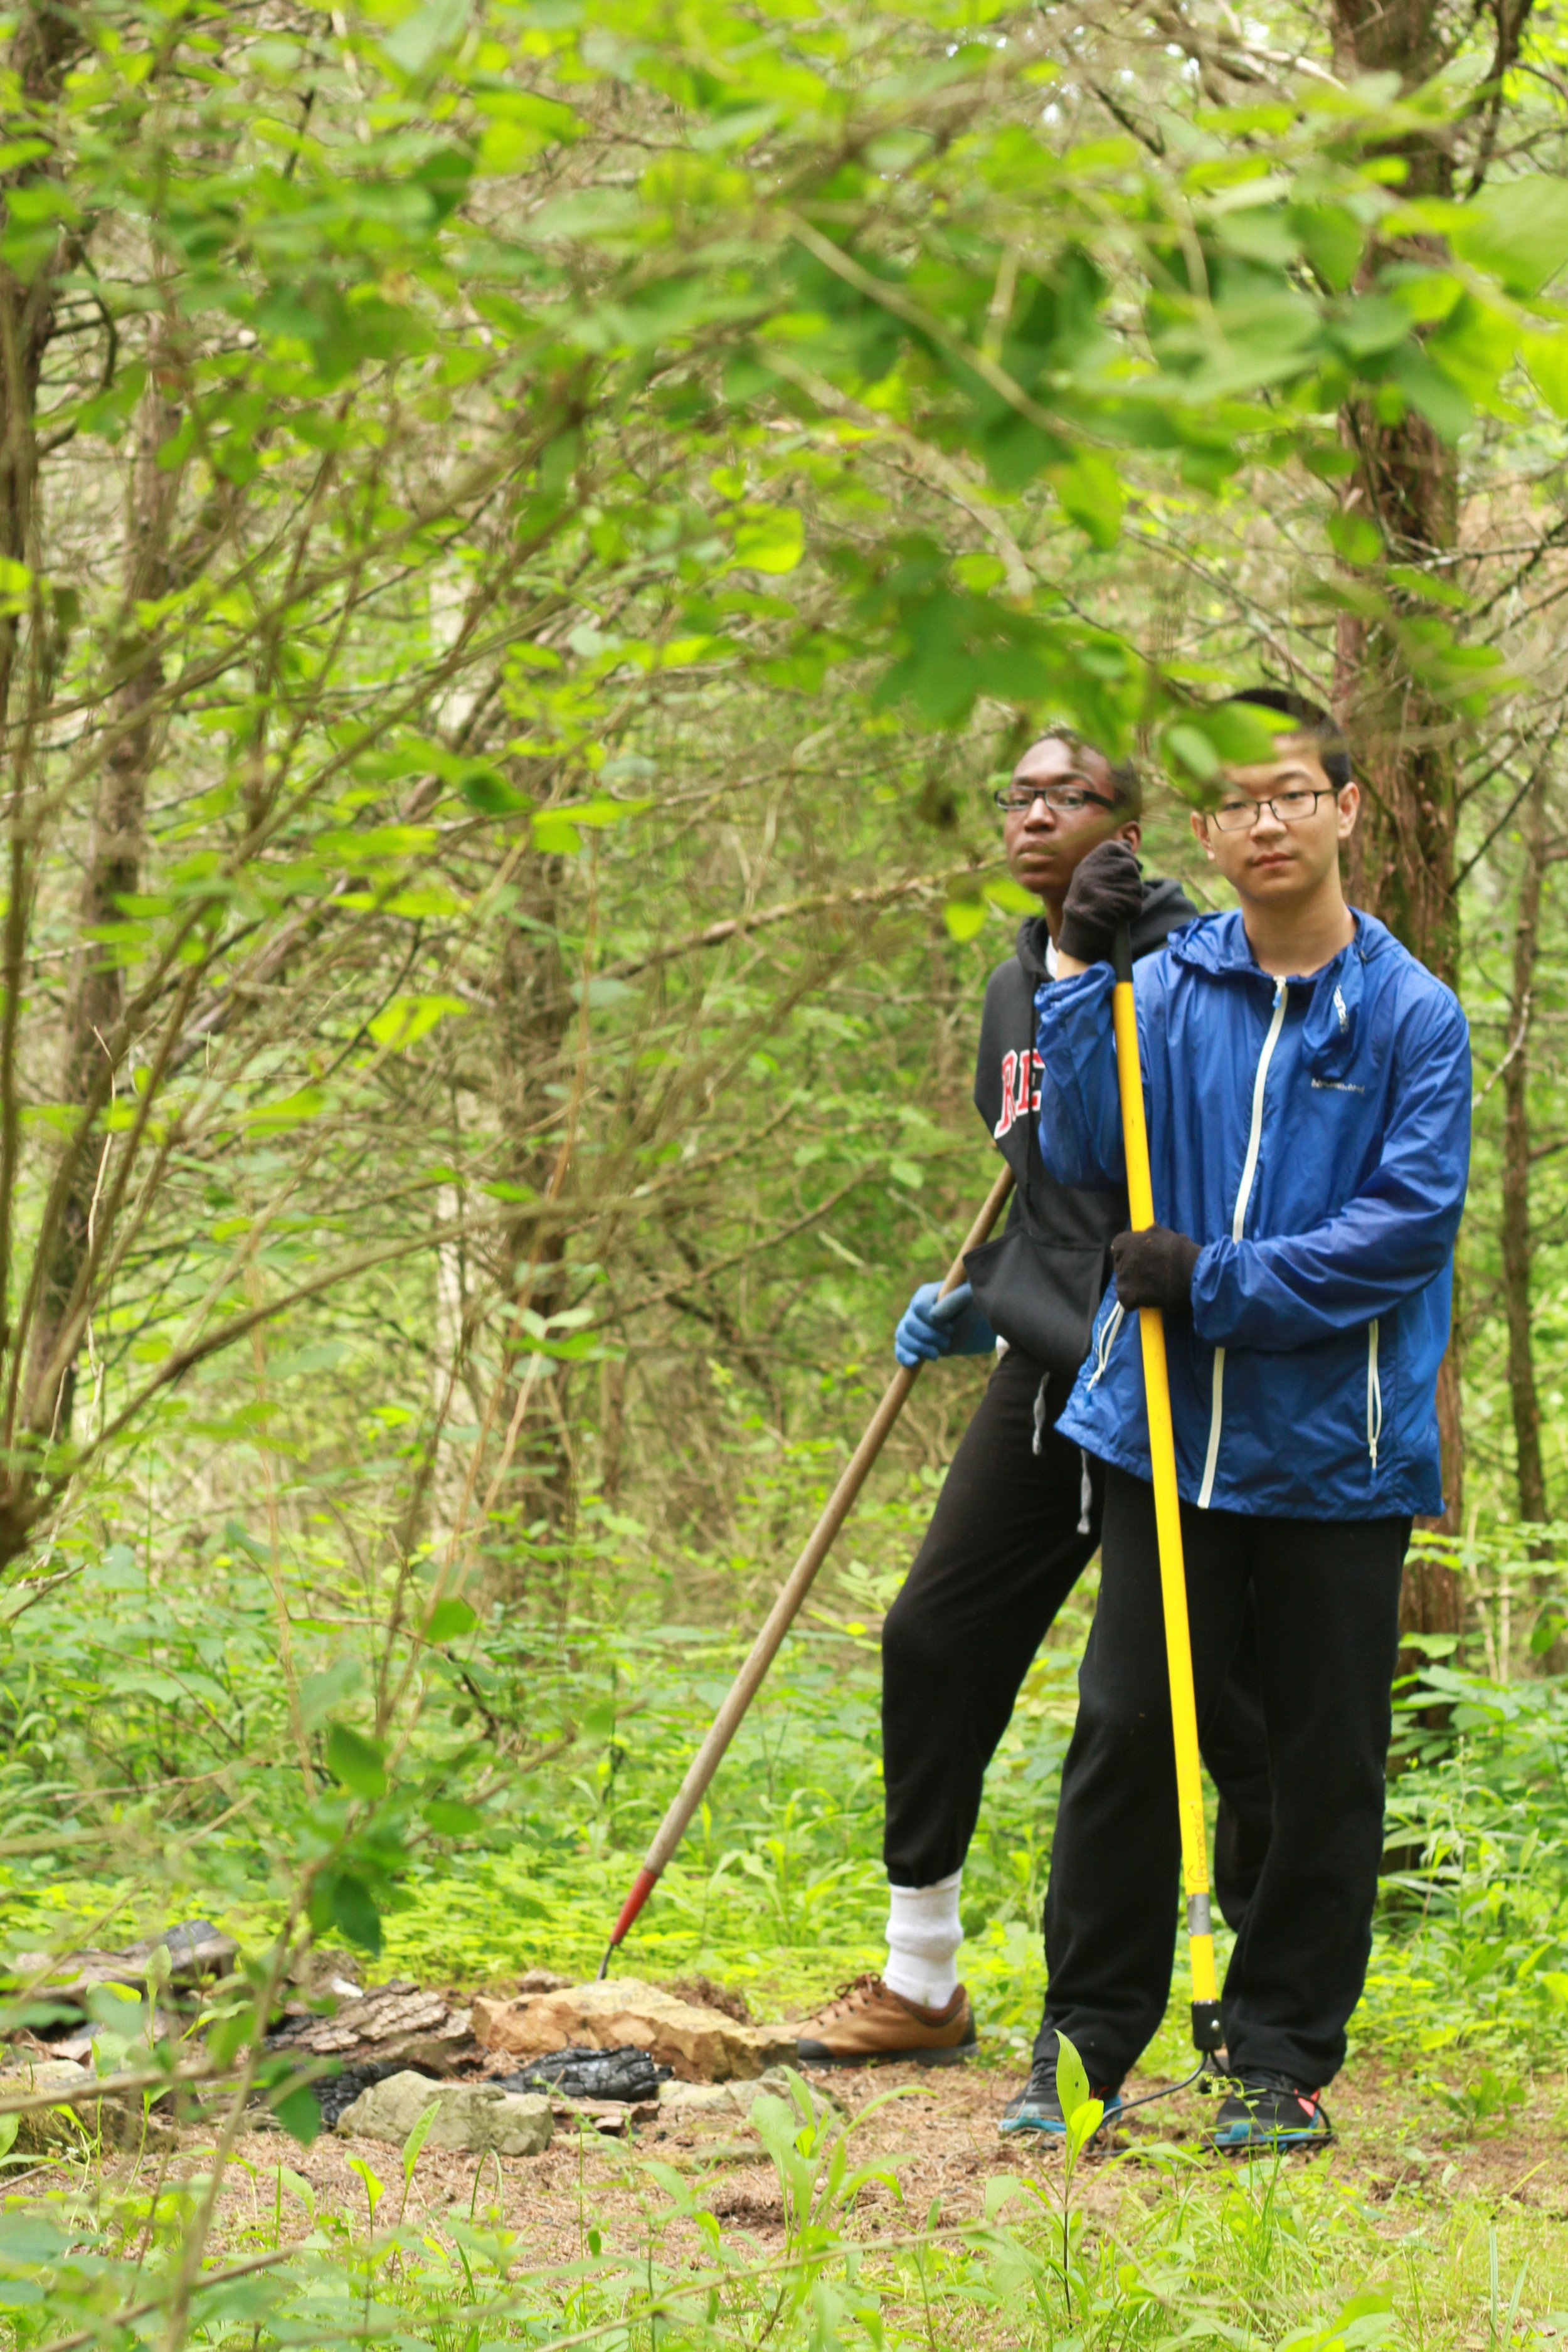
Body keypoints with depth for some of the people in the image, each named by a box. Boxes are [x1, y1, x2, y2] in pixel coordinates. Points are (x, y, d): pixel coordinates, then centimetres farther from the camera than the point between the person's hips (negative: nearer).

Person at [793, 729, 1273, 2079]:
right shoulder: (1016, 992, 17)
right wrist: (978, 1305, 16)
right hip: (1045, 1373, 8)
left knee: (1227, 1691, -3)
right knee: (935, 1640, 6)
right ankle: (923, 1987, 19)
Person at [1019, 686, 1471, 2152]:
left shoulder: (1412, 1013, -4)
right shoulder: (1166, 989, 4)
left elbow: (1411, 1224, -11)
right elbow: (1086, 1157, -7)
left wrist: (1220, 1284, -16)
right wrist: (1083, 974, -15)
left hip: (1338, 1451, -2)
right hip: (1166, 1429, 2)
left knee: (1325, 1758, 5)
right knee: (1124, 1732, 4)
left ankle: (1285, 2050, 17)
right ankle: (1087, 2033, 16)